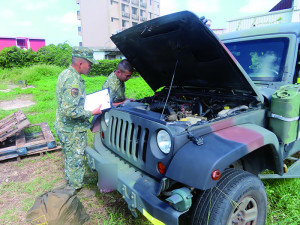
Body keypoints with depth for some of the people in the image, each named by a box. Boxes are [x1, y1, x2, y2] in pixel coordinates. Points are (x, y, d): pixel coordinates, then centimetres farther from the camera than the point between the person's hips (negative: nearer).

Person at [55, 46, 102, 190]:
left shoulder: (65, 73, 5)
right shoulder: (74, 82, -28)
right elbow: (69, 111, -32)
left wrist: (86, 100, 13)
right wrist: (91, 113, -23)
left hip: (62, 126, 10)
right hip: (73, 131, -10)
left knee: (69, 156, 28)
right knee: (76, 160, 10)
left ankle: (69, 178, 49)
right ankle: (76, 187, 29)